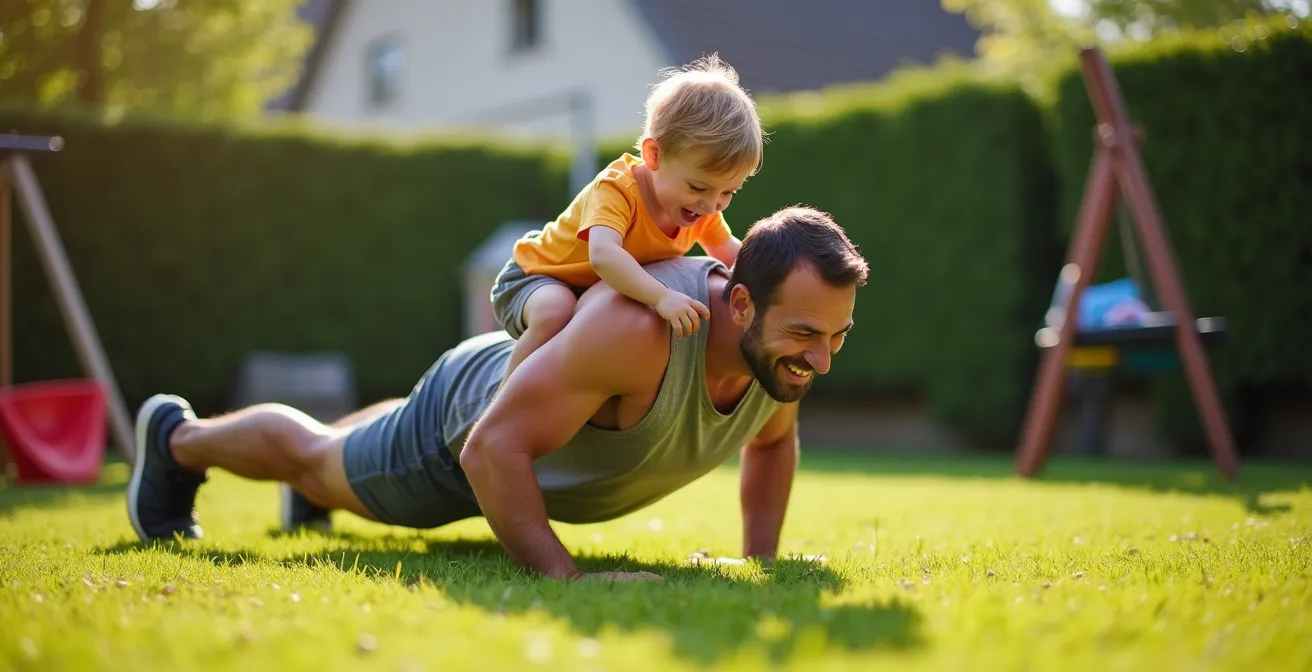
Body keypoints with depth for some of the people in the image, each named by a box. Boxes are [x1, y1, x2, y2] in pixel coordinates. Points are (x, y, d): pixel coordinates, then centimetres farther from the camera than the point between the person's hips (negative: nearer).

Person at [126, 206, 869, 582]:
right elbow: (493, 447, -45)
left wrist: (760, 561, -10)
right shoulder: (640, 327, -49)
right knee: (315, 460, 23)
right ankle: (178, 438, 52)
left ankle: (316, 494, 73)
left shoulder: (785, 346, -25)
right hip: (471, 416, -7)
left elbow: (773, 439, -1)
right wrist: (565, 577, -47)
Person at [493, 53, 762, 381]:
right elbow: (604, 255, -52)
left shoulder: (702, 208, -10)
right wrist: (662, 297, -65)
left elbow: (731, 253, 7)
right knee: (555, 313, -38)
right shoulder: (615, 190, -35)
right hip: (536, 279, -8)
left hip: (602, 292, 8)